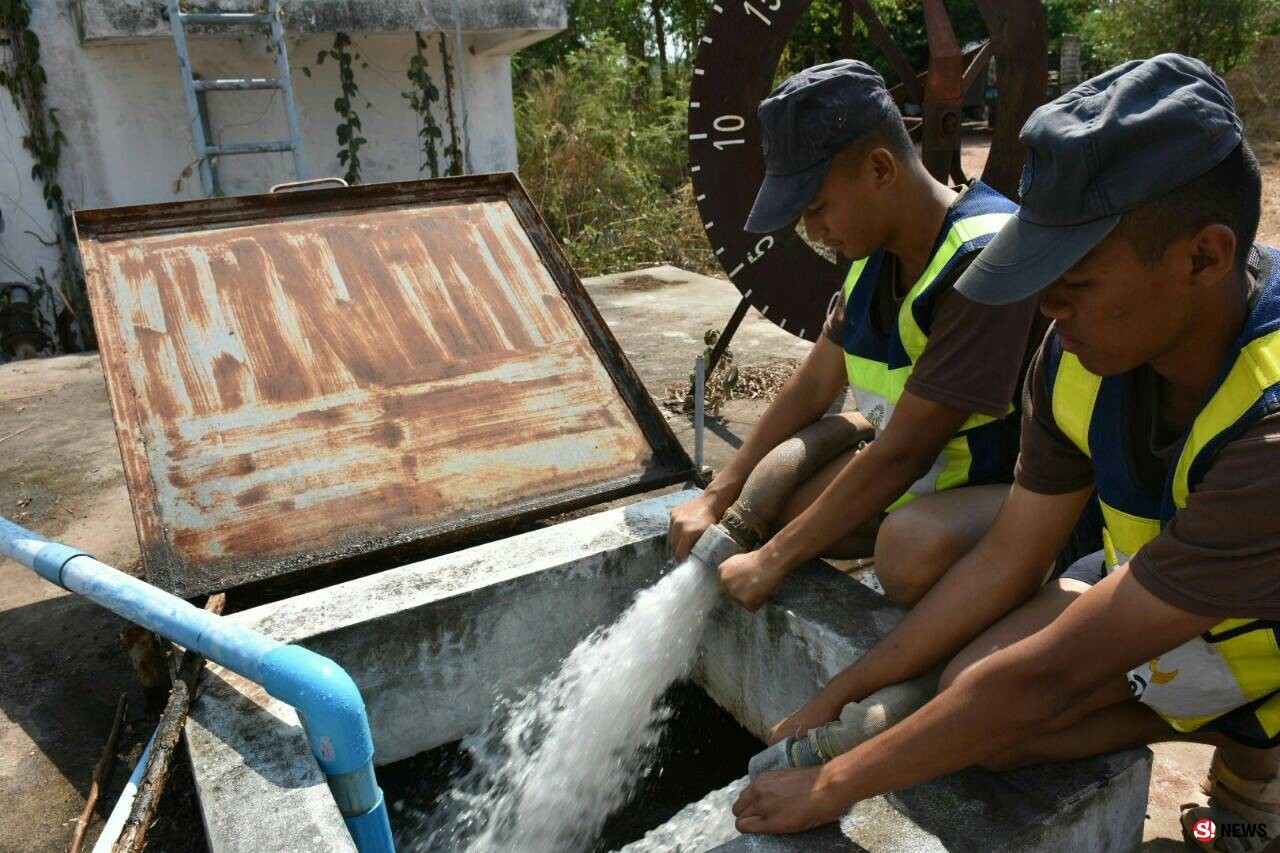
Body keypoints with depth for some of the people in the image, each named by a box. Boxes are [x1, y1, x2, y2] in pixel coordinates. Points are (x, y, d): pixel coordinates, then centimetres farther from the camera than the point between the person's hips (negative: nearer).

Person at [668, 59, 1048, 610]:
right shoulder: (877, 251, -2)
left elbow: (904, 451, -29)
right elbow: (814, 386, 3)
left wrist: (772, 562, -22)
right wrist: (716, 498, -1)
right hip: (932, 461, 7)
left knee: (914, 547, -37)